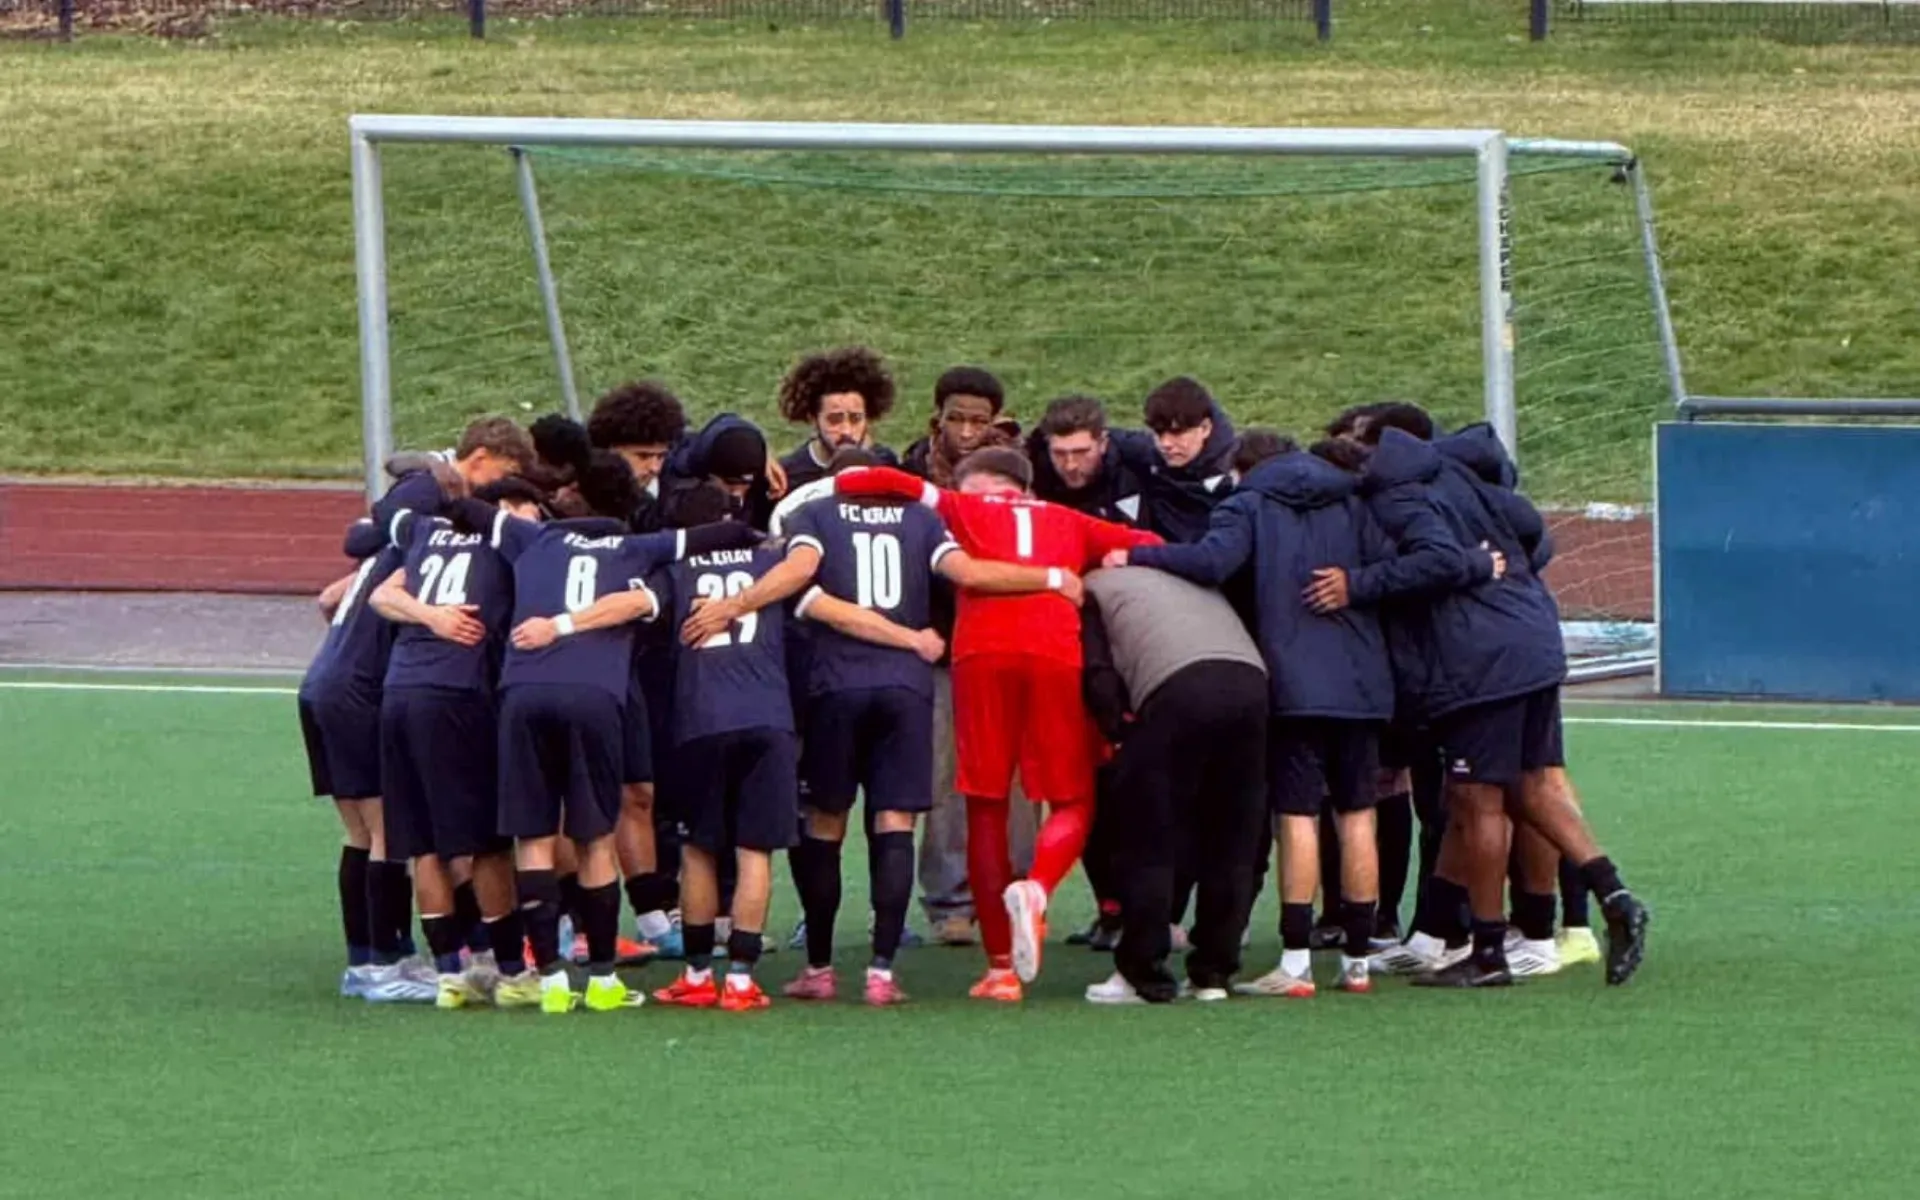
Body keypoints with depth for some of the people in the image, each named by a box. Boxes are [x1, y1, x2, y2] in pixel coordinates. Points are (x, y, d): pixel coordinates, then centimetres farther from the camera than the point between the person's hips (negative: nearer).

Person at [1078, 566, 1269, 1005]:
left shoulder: (1096, 589, 22)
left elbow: (1099, 677, 8)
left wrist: (1122, 730, 16)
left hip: (1177, 689, -5)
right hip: (1251, 680, 5)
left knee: (1148, 841, 5)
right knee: (1232, 841, 13)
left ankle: (1142, 974, 6)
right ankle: (1214, 973, 14)